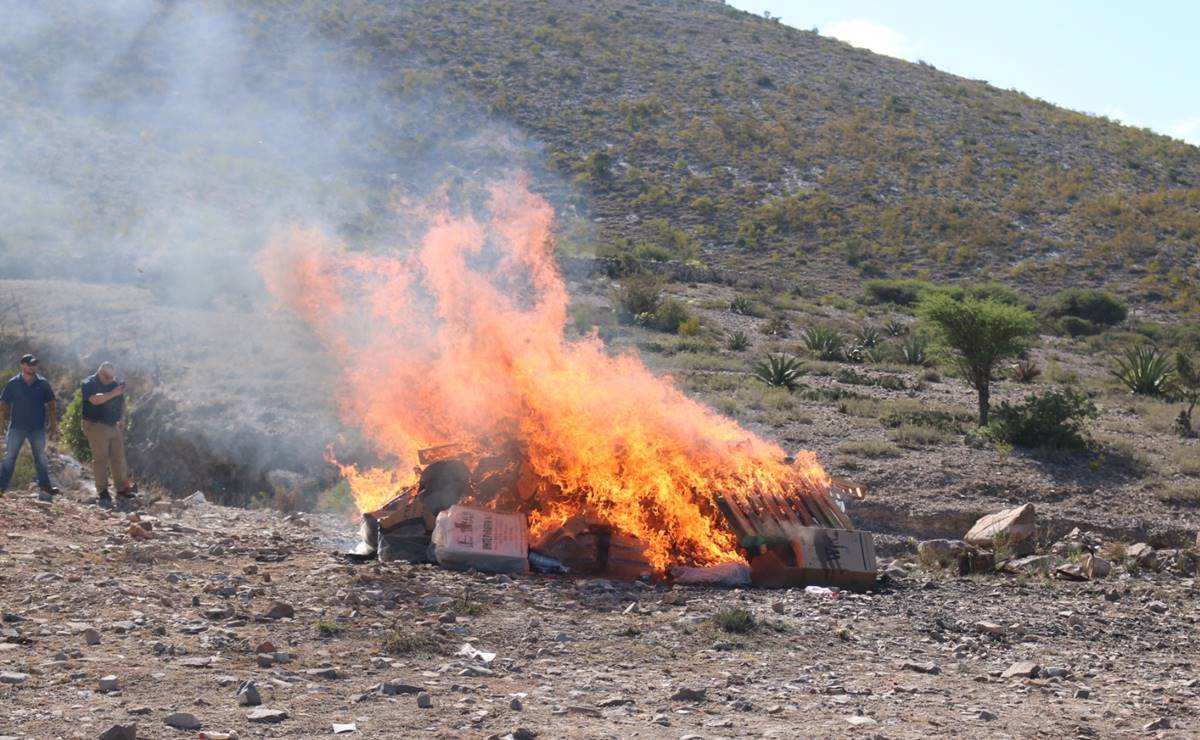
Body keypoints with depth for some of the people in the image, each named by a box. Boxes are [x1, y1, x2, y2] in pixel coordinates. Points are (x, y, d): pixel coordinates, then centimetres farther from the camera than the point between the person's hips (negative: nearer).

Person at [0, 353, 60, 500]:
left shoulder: (43, 383, 1)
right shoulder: (13, 383, -3)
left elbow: (51, 406, 4)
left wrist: (53, 426, 2)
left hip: (38, 428, 1)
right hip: (17, 427, -1)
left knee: (41, 458, 9)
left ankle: (46, 487, 14)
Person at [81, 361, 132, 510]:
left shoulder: (115, 383, 13)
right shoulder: (89, 383, -8)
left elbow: (121, 402, 23)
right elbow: (95, 400, -26)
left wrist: (122, 417, 7)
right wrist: (113, 393, -32)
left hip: (114, 426, 6)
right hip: (96, 426, -6)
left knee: (119, 459, 3)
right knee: (100, 460, -4)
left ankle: (122, 492, 6)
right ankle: (103, 495, -1)